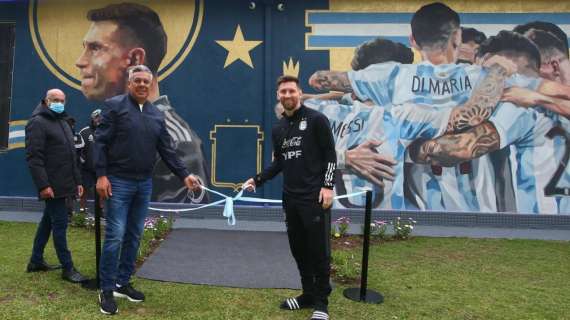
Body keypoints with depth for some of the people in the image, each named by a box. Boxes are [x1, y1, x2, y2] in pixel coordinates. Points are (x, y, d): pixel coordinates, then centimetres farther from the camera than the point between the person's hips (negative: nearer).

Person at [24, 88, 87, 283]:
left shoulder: (63, 123, 19)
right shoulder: (38, 122, -8)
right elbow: (33, 157, -17)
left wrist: (77, 181, 19)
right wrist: (43, 185, -23)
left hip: (63, 184, 9)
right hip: (51, 185, -9)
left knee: (48, 221, 16)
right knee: (60, 223, -6)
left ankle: (36, 261, 28)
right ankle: (68, 268, 0)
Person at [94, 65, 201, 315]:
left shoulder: (157, 115, 12)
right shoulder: (115, 105, -3)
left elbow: (167, 150, 10)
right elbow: (101, 142, -7)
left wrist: (184, 174, 2)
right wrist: (101, 175, -15)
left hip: (144, 184, 5)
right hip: (119, 181, -5)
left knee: (134, 236, 10)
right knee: (115, 236, -5)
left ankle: (122, 283, 24)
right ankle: (107, 290, 9)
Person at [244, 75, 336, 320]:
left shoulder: (316, 119, -4)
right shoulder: (277, 129, 13)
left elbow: (330, 154, -5)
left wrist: (328, 186, -13)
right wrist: (257, 180, 8)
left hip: (315, 197, -6)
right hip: (290, 198, 6)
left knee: (319, 250, 0)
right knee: (298, 249, 11)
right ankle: (308, 295, 27)